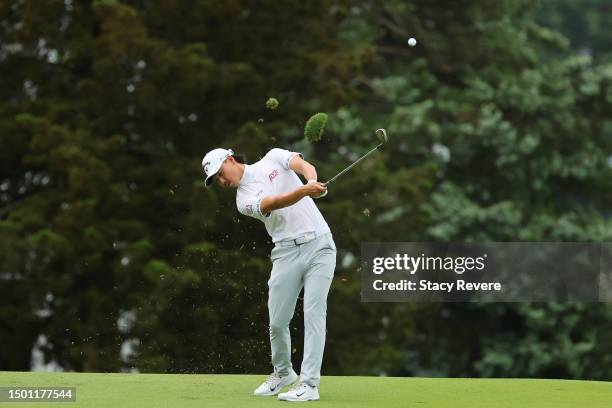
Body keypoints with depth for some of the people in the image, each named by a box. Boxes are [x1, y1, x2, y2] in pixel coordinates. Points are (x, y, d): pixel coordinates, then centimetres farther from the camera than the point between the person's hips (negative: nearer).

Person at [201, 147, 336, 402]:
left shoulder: (273, 158, 10)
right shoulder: (244, 200, 4)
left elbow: (304, 166, -8)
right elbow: (273, 203, -17)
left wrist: (312, 181, -32)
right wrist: (304, 191, -35)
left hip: (318, 244, -2)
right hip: (287, 252, 2)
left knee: (314, 312, -11)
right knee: (278, 321, 0)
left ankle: (309, 384, -14)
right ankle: (283, 373, 27)